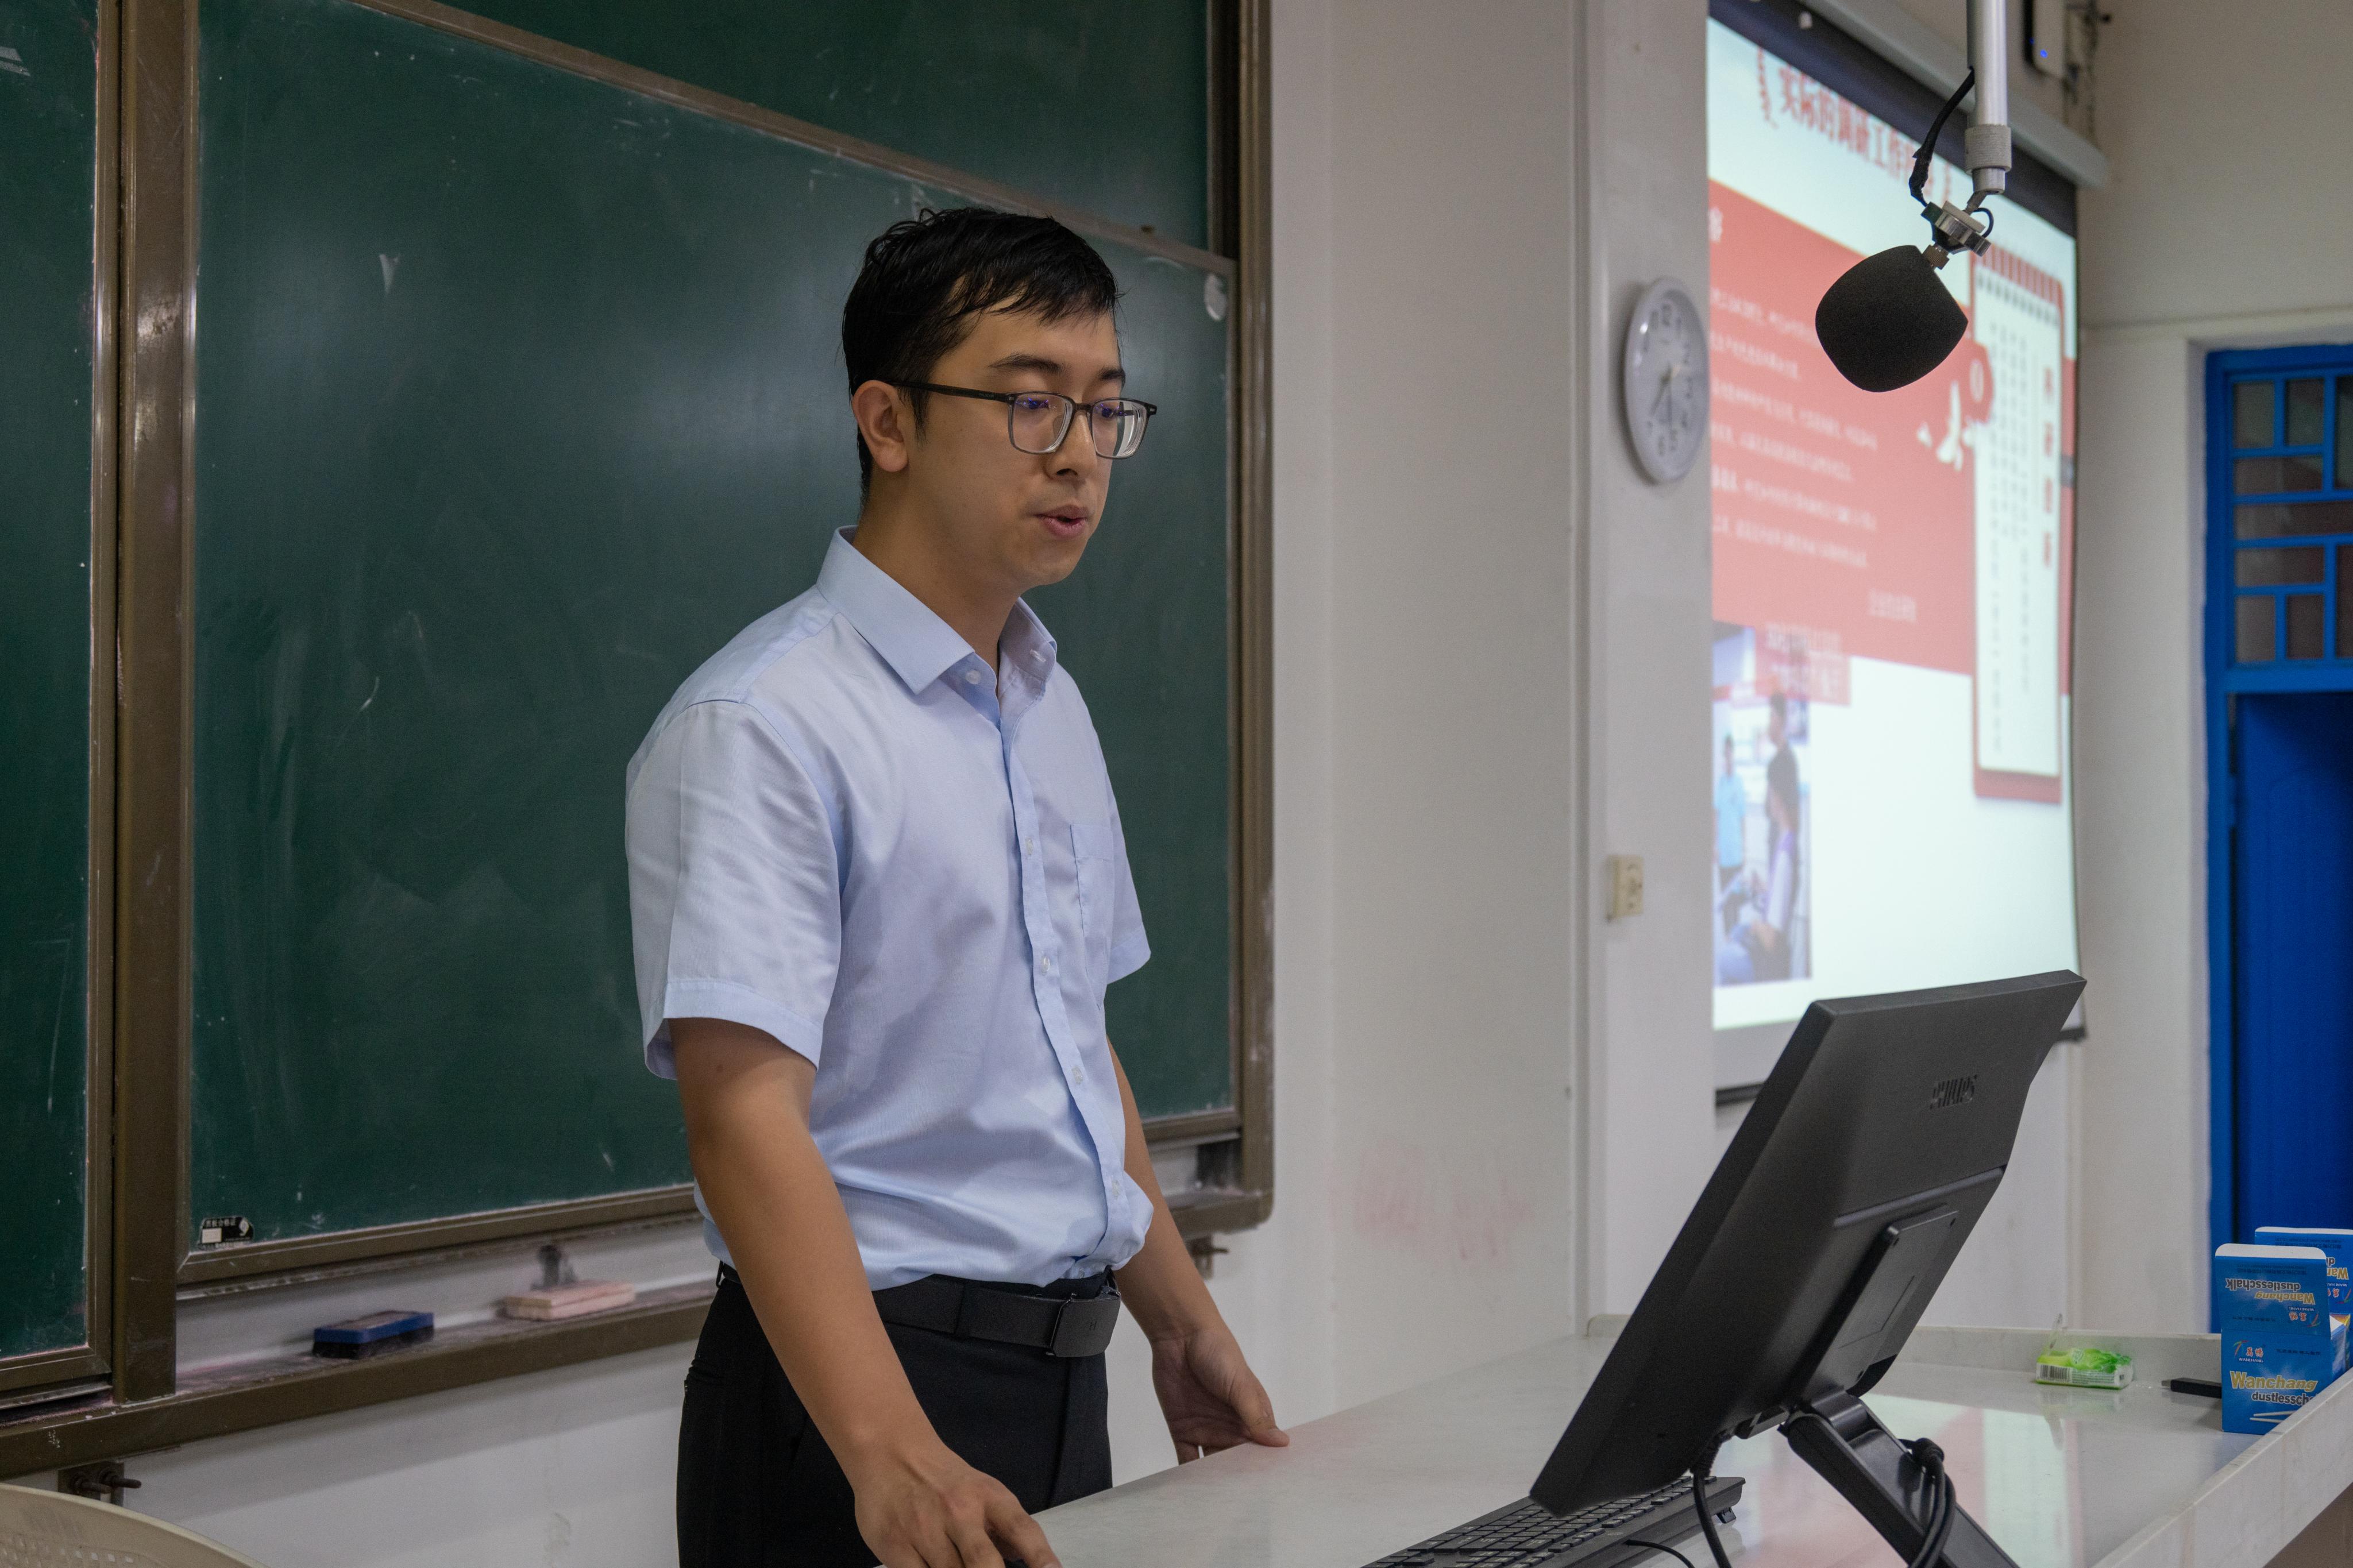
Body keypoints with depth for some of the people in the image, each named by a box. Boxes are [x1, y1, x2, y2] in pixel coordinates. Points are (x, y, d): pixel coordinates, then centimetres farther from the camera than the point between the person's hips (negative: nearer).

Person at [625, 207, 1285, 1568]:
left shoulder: (1053, 709, 11)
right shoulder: (763, 726, -16)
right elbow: (748, 1110, -25)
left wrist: (1184, 1326, 16)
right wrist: (897, 1458, -35)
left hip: (1062, 1375, 8)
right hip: (860, 1379, -8)